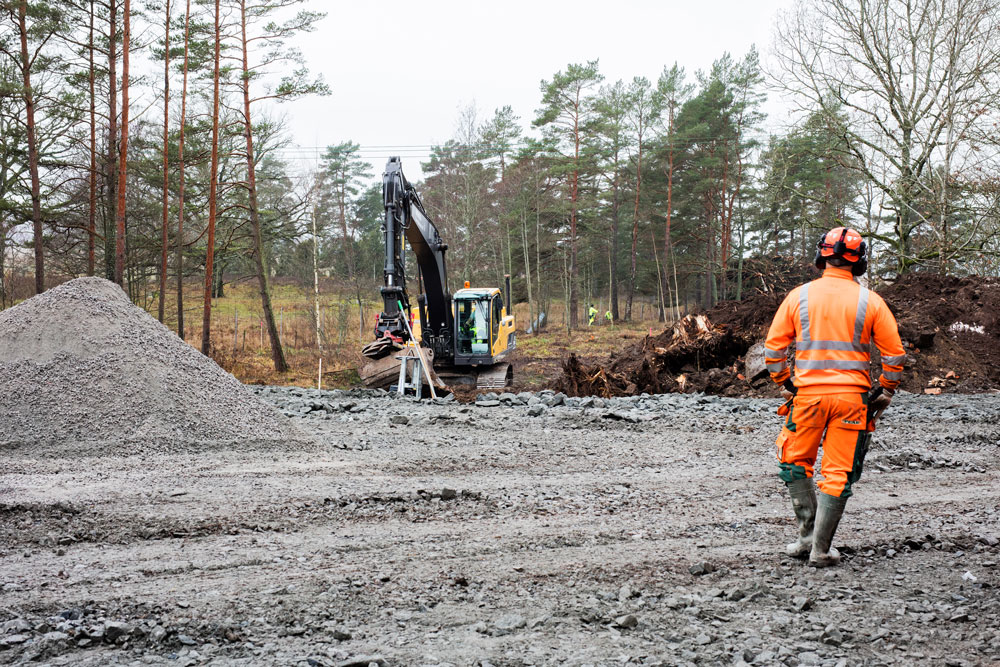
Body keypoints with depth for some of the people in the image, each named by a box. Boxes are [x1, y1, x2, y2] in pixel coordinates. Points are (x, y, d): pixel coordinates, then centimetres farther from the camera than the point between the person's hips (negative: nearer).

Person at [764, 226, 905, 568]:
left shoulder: (798, 296, 2)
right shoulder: (870, 302, 0)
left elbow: (773, 348, 3)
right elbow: (894, 353, 2)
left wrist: (784, 383, 16)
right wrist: (886, 391, 15)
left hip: (808, 394, 0)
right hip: (852, 397, 0)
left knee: (795, 463, 19)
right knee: (838, 474, 6)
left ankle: (808, 534, 16)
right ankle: (820, 550, 6)